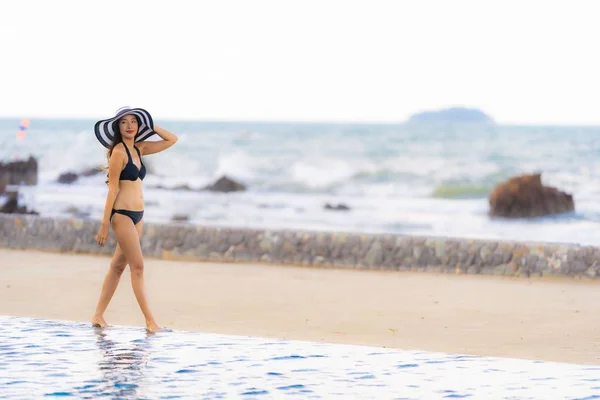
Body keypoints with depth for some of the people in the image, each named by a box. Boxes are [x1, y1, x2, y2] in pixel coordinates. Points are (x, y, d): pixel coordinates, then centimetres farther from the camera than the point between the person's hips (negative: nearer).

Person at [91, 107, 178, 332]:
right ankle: (149, 321, -9)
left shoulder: (139, 149, 12)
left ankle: (98, 315, 17)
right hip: (122, 214, -8)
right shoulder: (118, 151, -9)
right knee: (137, 266, -9)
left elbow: (172, 140, 20)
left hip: (137, 216, 8)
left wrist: (149, 126, 11)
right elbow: (113, 188, -13)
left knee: (118, 266, 11)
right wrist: (105, 224, -14)